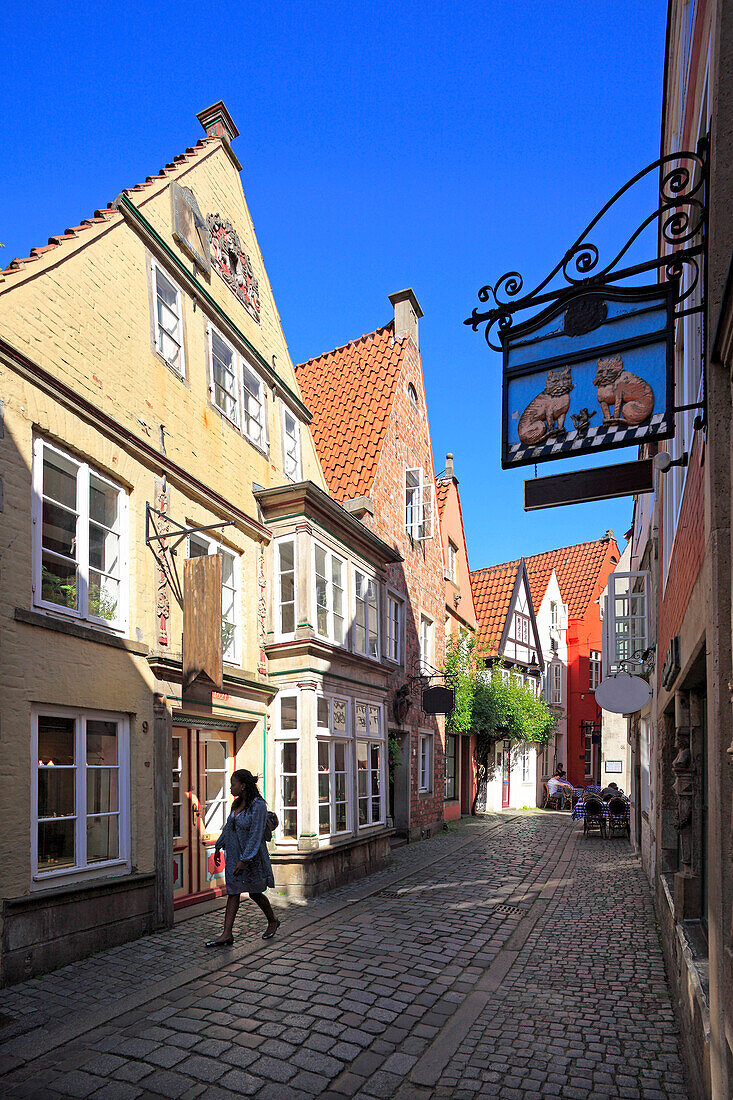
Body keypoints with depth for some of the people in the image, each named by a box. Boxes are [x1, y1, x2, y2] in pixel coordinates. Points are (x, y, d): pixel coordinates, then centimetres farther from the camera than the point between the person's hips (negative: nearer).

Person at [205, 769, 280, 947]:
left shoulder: (258, 806, -21)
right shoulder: (238, 803, 4)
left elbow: (256, 836, -24)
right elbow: (228, 827, 17)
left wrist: (244, 860, -27)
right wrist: (218, 847, 19)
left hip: (252, 856, -7)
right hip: (233, 854, 7)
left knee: (255, 893, 9)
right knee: (232, 892, 4)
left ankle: (273, 921, 31)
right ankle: (227, 935, 5)